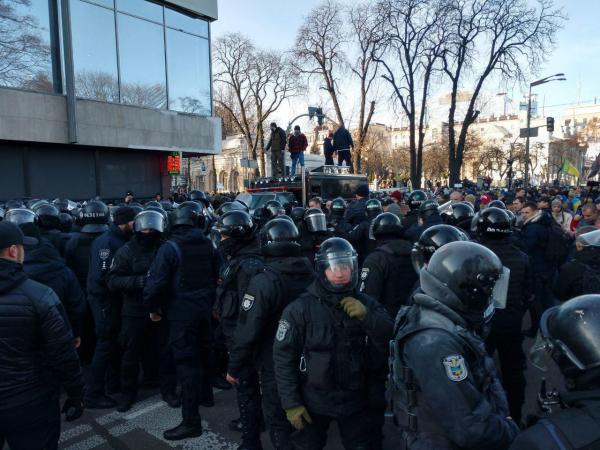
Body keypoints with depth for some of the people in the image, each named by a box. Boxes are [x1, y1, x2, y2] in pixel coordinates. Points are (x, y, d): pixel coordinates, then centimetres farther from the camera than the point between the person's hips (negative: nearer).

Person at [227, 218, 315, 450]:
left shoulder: (263, 281, -21)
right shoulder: (312, 276, -4)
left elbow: (247, 331, -20)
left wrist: (233, 367, -7)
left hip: (275, 365, -5)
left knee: (279, 424, 11)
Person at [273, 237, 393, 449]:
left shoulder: (366, 304, -3)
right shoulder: (300, 308, -15)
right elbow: (284, 357, -12)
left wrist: (366, 317, -23)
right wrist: (291, 403, -12)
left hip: (356, 400, 3)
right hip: (313, 402, -2)